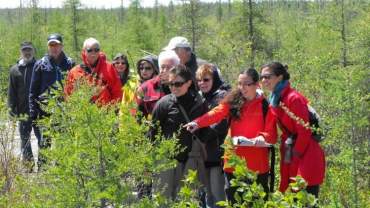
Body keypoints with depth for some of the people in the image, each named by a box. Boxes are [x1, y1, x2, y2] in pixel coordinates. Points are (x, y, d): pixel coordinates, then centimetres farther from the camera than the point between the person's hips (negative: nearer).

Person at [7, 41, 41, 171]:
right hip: (23, 111, 2)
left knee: (42, 136, 2)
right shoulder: (15, 70, 8)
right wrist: (12, 108, 1)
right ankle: (28, 163, 12)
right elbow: (11, 92, 9)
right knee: (25, 138, 5)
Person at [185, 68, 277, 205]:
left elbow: (271, 135, -4)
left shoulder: (265, 105, 0)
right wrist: (197, 123, -27)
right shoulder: (233, 101, 6)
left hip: (257, 165, -3)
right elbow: (216, 113, -10)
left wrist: (262, 138, -27)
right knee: (233, 201, 9)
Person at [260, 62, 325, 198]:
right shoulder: (276, 100, 11)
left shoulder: (293, 98, -15)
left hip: (306, 158, -9)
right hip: (292, 161, 9)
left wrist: (295, 155, -11)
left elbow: (304, 132, -17)